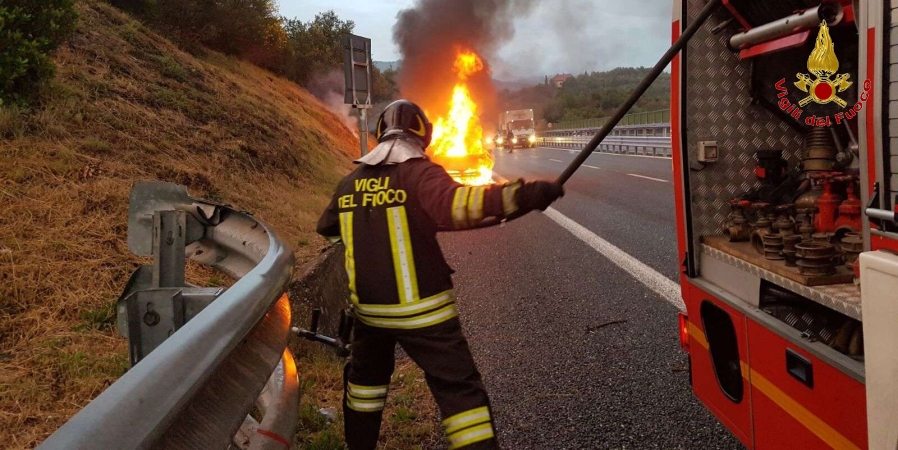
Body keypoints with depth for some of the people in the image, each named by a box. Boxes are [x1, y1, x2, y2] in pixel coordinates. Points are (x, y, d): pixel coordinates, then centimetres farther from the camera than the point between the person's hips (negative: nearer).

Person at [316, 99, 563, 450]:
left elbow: (327, 228, 23)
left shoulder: (350, 182, 6)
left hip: (369, 308, 6)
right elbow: (455, 204, -33)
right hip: (421, 311, -6)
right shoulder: (419, 172, -12)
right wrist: (520, 196, -38)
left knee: (366, 377, 28)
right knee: (461, 392, -2)